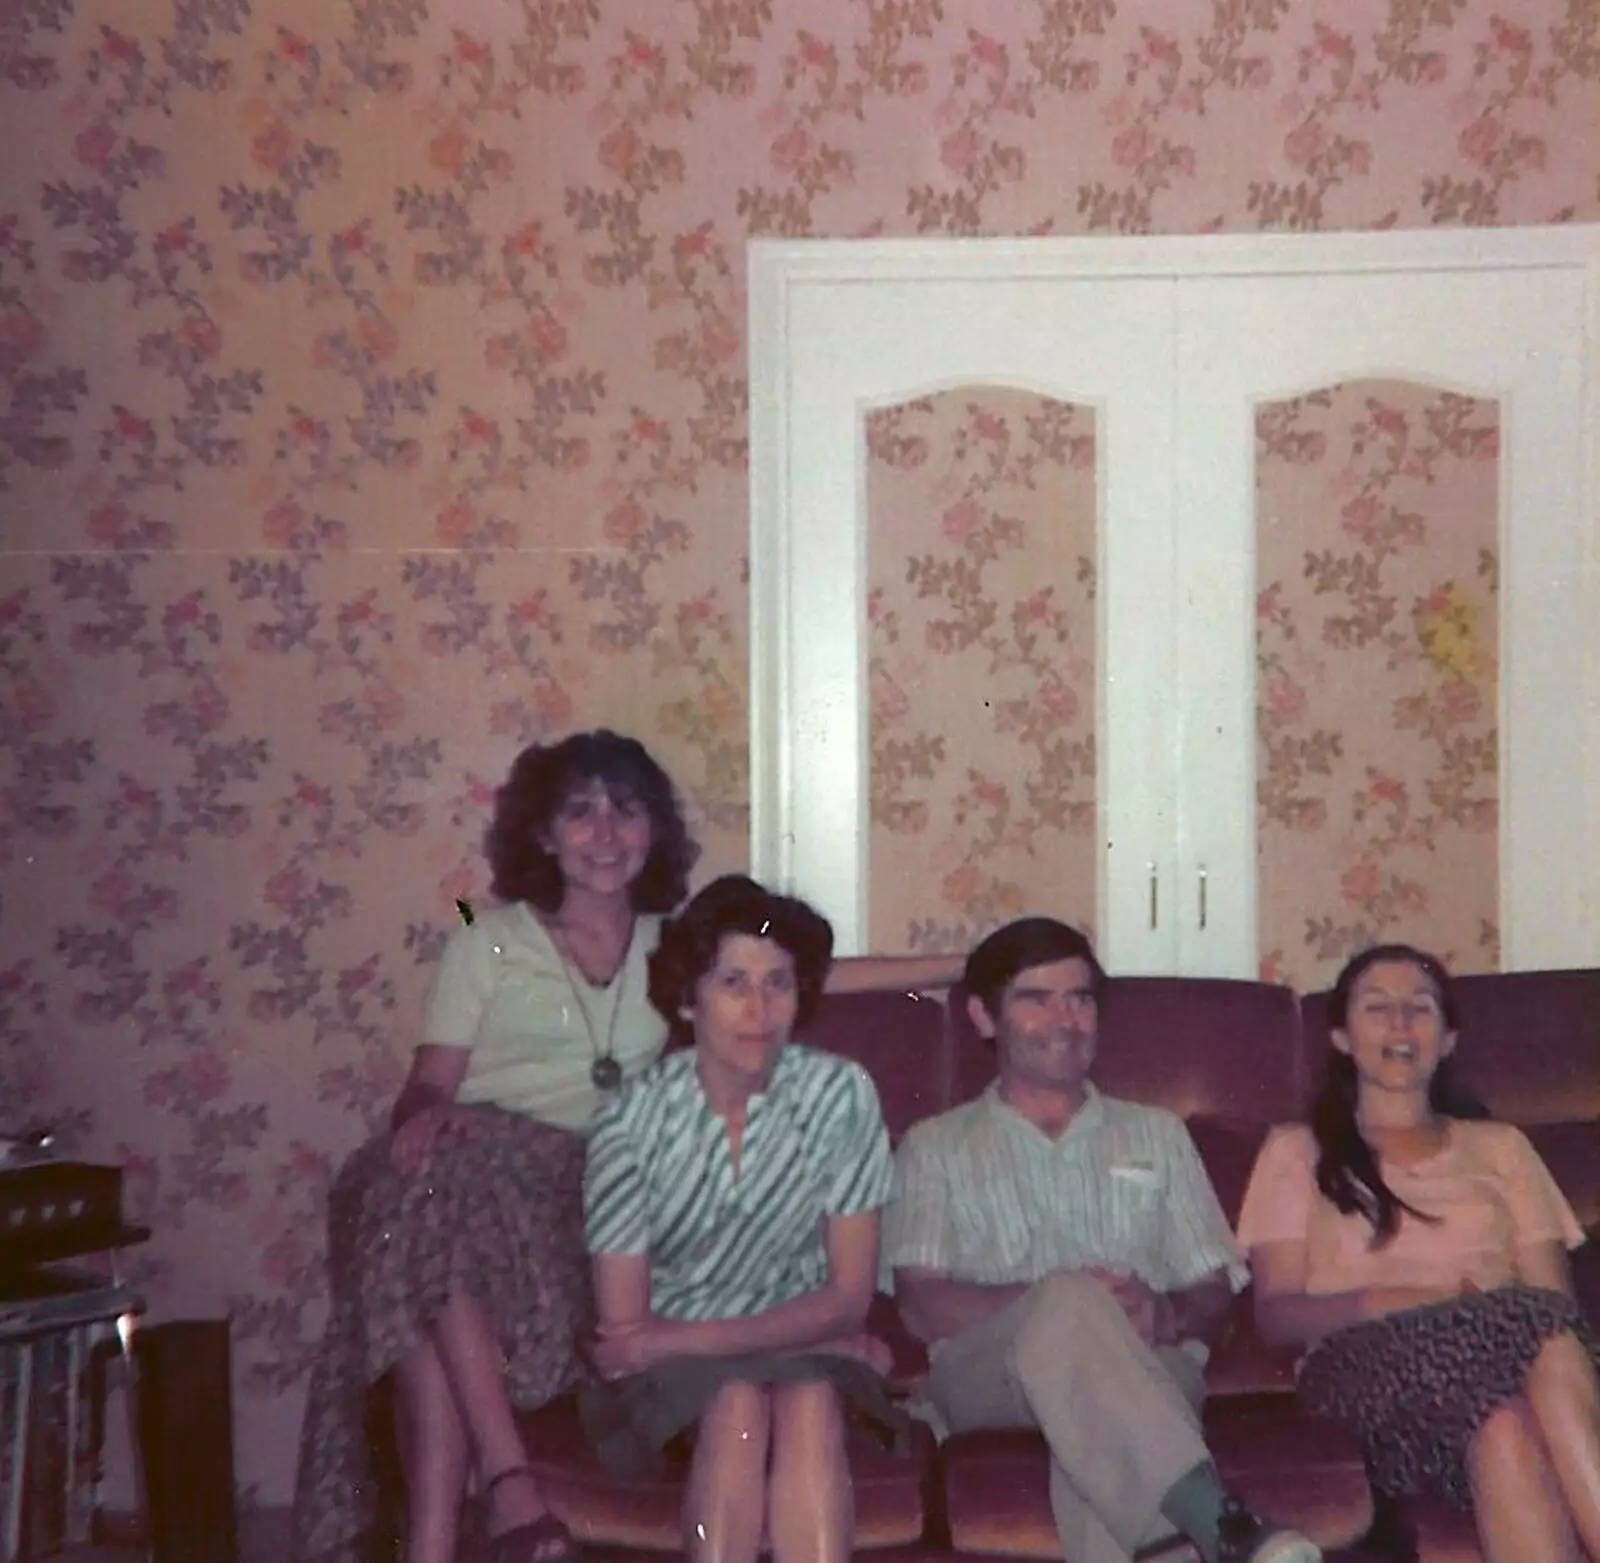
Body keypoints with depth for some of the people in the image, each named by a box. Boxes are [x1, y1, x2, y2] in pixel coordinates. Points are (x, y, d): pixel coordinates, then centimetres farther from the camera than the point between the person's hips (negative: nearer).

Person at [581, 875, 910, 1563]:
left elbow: (848, 1297, -8)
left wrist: (692, 1338, -18)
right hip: (672, 1370, -1)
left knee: (809, 1404, -30)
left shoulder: (841, 1094, -12)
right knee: (737, 1404, -32)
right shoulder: (633, 1120, -16)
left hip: (802, 1342, 1)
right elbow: (623, 1328, -11)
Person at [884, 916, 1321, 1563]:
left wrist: (1166, 1314, -9)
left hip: (1147, 1369, 2)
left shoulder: (1156, 1134, 28)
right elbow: (922, 1307, 4)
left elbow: (1215, 1291, 18)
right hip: (985, 1375, -1)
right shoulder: (936, 1146, 20)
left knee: (1097, 1410, -37)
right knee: (1068, 1301, -37)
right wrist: (1062, 1297, -13)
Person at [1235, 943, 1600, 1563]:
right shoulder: (1298, 1151, 22)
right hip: (1367, 1367, -2)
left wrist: (1496, 1312, -10)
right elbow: (1276, 1313, 9)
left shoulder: (1500, 1146, 29)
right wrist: (1379, 1302, -13)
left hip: (1501, 1355, 2)